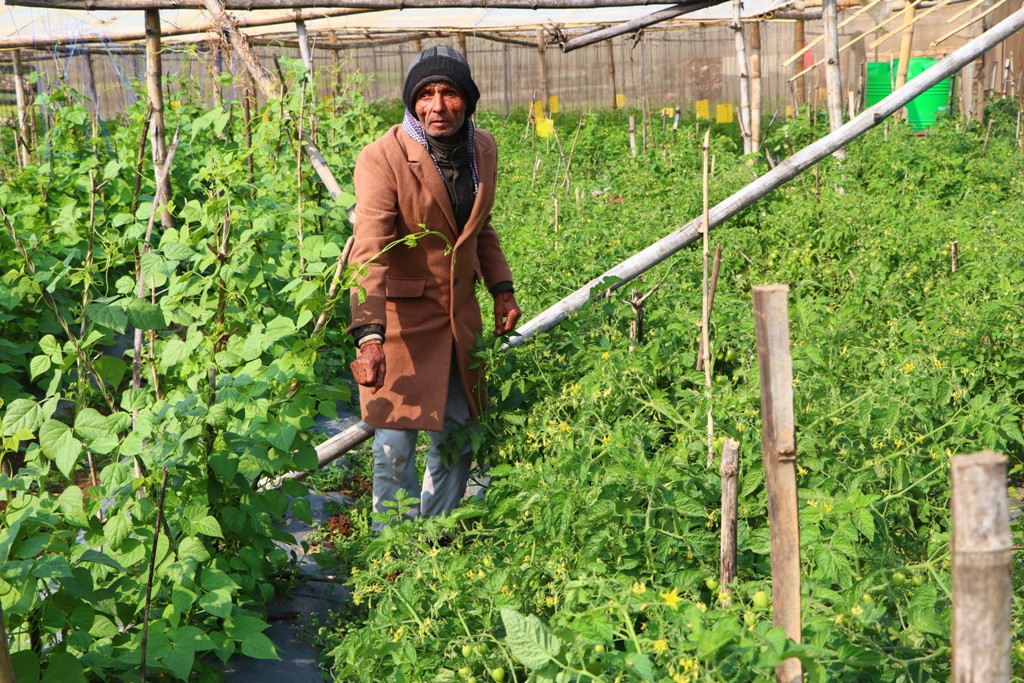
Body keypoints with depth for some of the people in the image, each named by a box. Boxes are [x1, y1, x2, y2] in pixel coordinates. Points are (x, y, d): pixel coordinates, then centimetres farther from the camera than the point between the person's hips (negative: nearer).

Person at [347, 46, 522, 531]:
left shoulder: (483, 149, 1)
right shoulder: (382, 158, -20)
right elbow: (370, 252, -30)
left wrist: (502, 288, 6)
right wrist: (369, 336, -41)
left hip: (460, 311, 6)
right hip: (401, 315, -6)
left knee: (458, 435, 14)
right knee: (396, 445, -6)